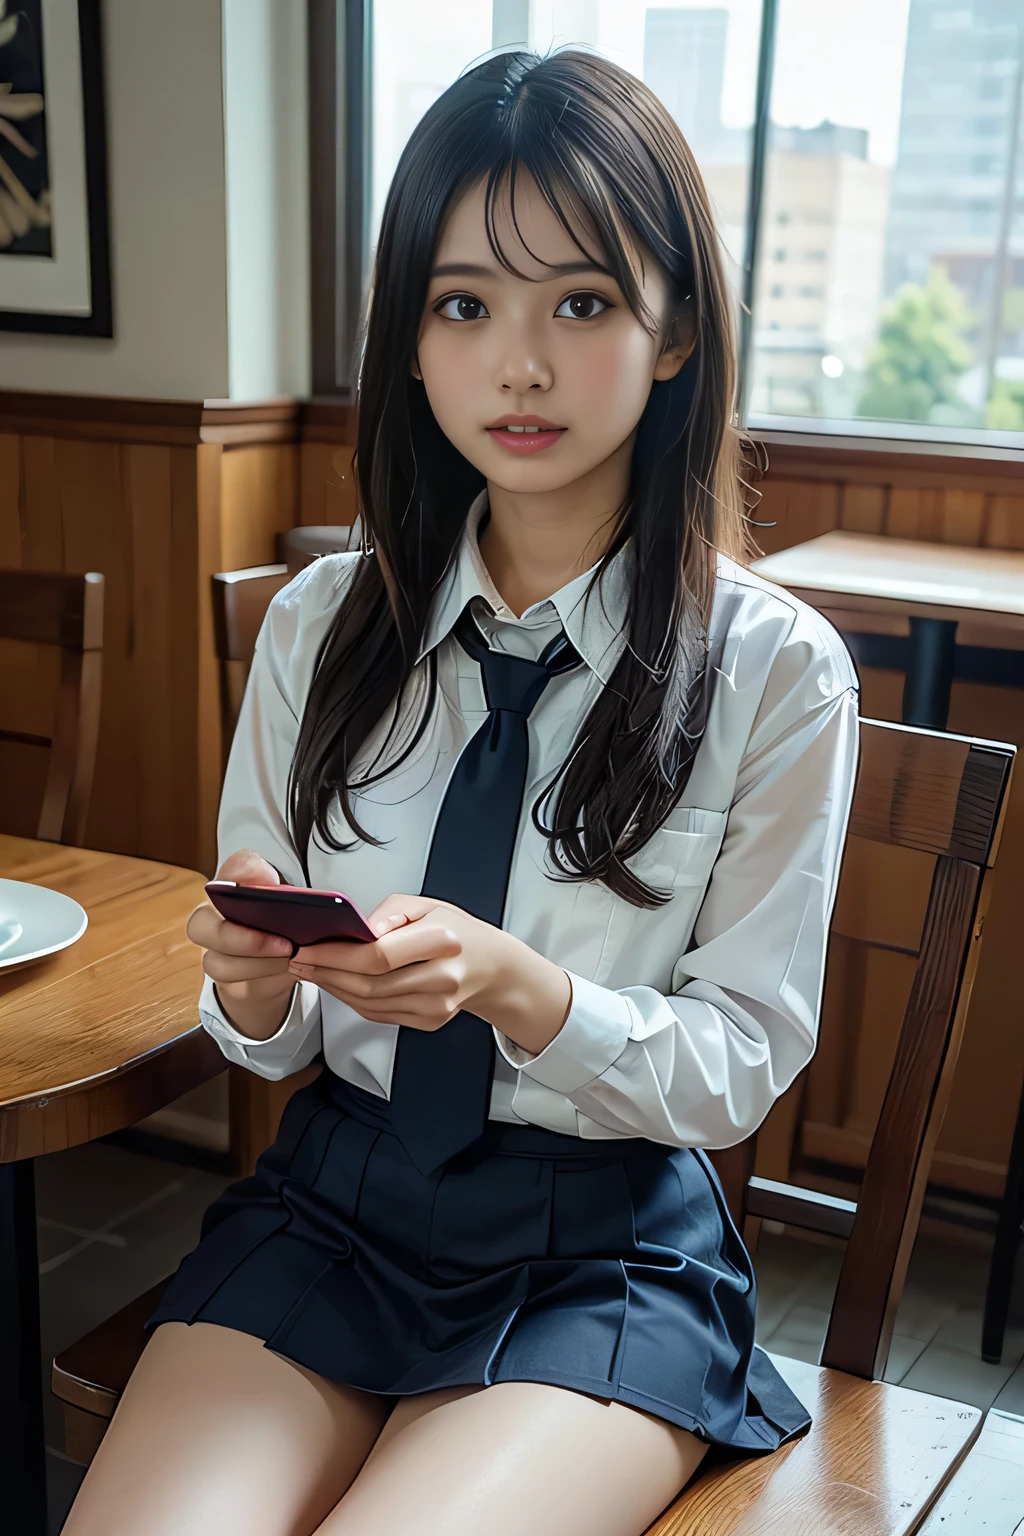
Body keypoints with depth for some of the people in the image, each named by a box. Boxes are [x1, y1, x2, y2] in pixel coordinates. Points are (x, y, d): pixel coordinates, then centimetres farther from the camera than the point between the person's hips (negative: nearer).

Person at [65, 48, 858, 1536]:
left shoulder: (777, 670, -7)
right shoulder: (320, 627, 2)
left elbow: (743, 1060, -5)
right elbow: (276, 1043, 7)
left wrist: (514, 984, -22)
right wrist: (257, 988, -16)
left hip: (609, 1242, -2)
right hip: (332, 1196, 3)